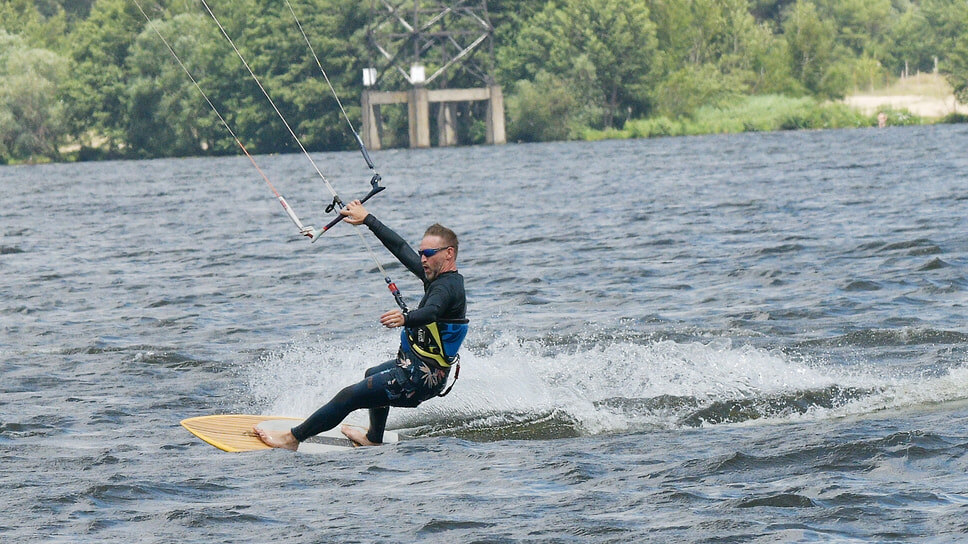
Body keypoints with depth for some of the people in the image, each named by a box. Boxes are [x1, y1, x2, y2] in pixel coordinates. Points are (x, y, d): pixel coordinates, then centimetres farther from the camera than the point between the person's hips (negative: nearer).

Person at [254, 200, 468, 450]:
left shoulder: (447, 286, -23)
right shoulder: (442, 278, 5)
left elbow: (432, 311, -46)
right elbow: (401, 249, 13)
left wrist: (406, 318, -66)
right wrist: (367, 219, 19)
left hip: (417, 379, -11)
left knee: (348, 397, -8)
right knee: (373, 375, 38)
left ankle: (292, 438, 2)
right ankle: (374, 439, 52)